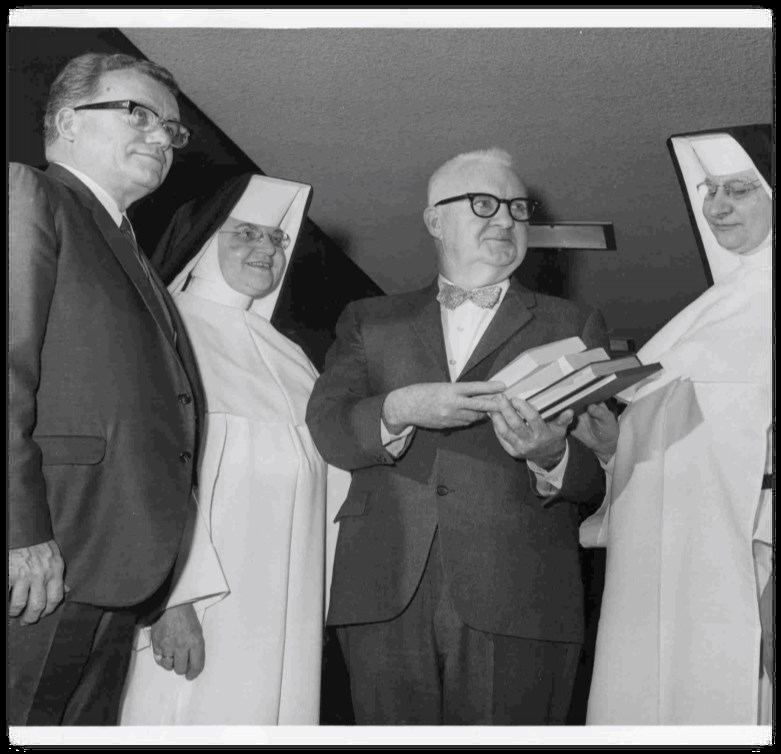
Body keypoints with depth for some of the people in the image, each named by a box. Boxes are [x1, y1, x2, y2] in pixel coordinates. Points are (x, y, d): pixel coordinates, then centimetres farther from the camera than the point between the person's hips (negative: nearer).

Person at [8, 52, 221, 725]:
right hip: (33, 573, -8)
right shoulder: (26, 195, 0)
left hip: (112, 587, 8)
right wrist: (22, 531, -21)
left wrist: (169, 595, 14)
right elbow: (9, 362, -13)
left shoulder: (139, 266, 24)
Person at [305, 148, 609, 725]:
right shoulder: (371, 322, 16)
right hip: (387, 599, 1)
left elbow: (605, 473, 4)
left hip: (517, 607, 0)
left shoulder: (573, 328, 12)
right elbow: (326, 428, 2)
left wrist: (552, 457, -18)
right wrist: (400, 410, -17)